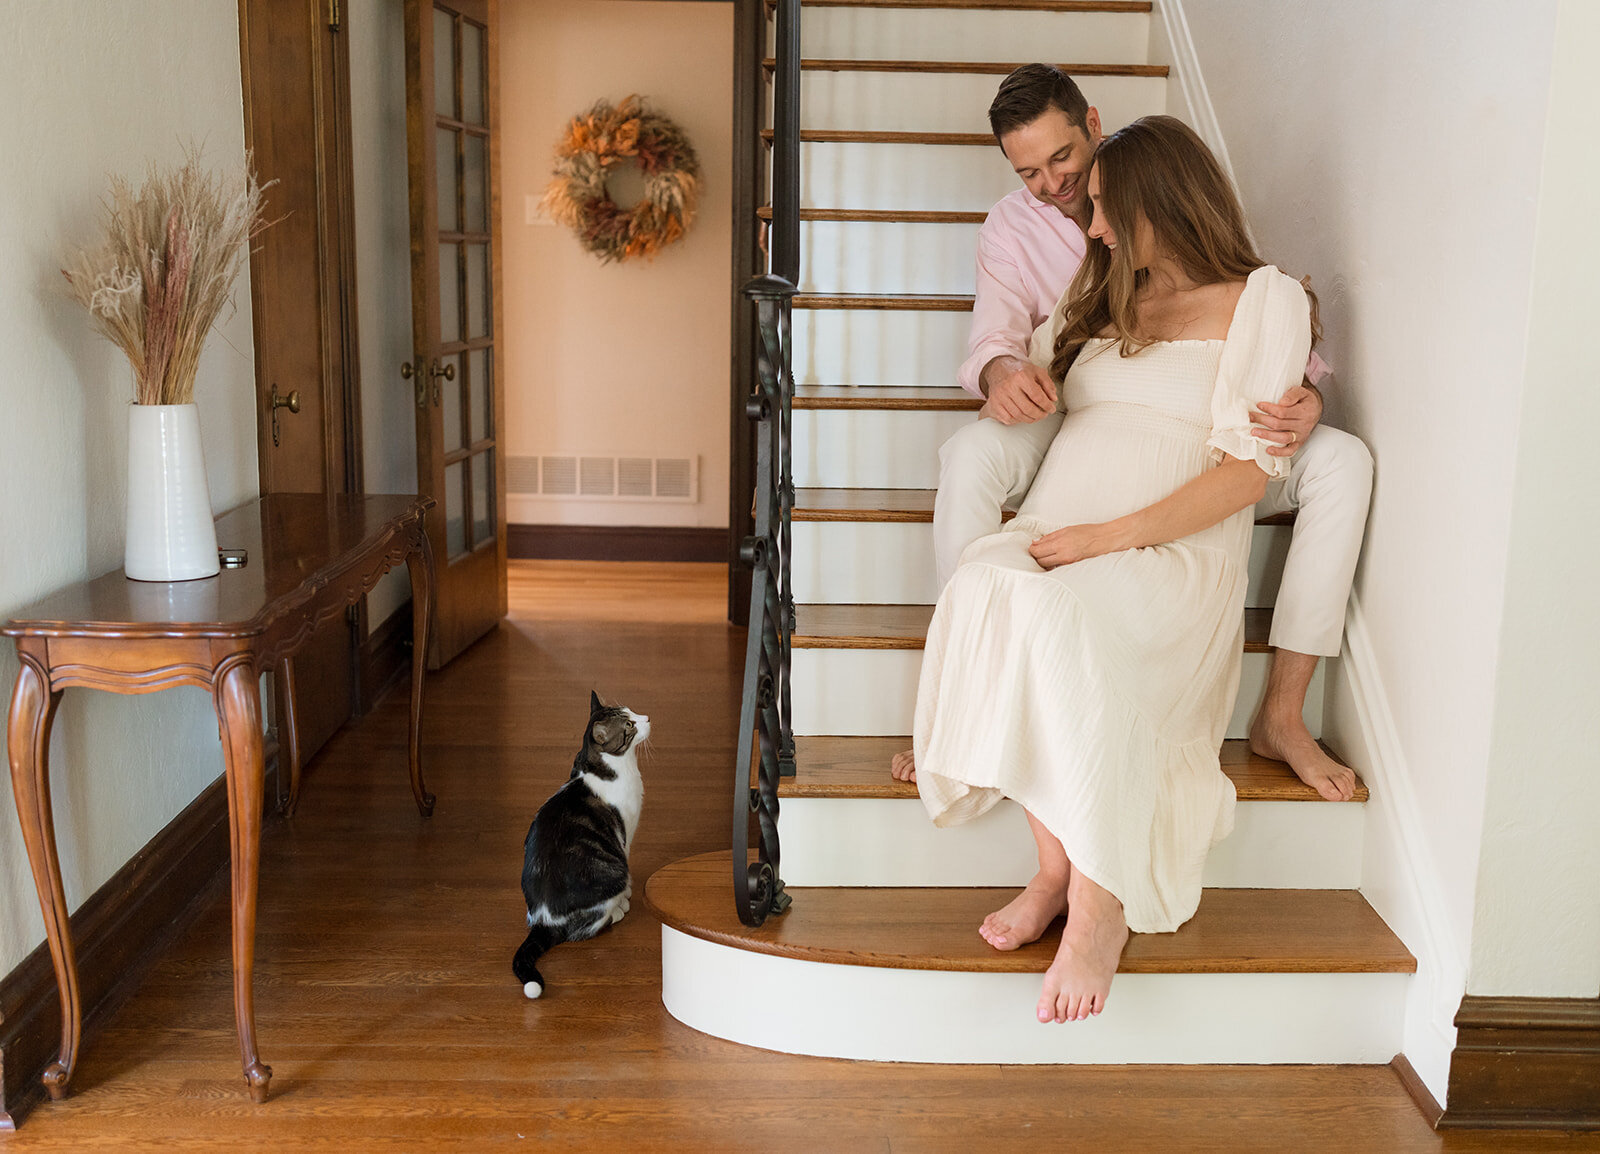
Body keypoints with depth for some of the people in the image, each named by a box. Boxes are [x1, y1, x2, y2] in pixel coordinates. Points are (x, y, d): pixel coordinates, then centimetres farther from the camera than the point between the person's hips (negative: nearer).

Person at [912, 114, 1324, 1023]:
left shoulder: (1265, 300, 8)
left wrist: (1115, 534, -16)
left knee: (1062, 618, -38)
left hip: (1175, 551, -5)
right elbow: (1017, 396, 44)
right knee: (986, 589, -32)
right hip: (1055, 534, 5)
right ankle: (1056, 868, -26)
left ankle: (1101, 897, -30)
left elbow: (1252, 465, -6)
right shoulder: (1100, 301, 28)